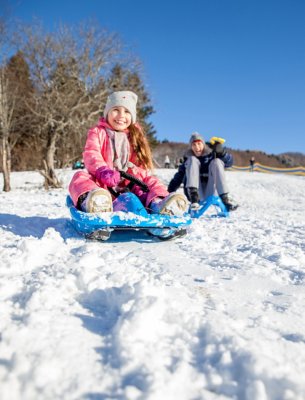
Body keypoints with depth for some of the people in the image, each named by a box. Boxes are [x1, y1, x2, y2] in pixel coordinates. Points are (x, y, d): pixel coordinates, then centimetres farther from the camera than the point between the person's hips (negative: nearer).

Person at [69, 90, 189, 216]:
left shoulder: (135, 137, 18)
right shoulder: (98, 132, 10)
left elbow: (143, 163, 11)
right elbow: (91, 154, -7)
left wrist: (135, 171, -15)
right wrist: (103, 171, -29)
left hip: (127, 185, 3)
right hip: (101, 183, -3)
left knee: (151, 181, -16)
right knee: (80, 177, -29)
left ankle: (157, 202, -48)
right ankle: (89, 200, -62)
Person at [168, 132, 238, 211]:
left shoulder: (211, 154, 10)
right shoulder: (188, 159, 12)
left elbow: (229, 162, -4)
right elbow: (179, 176, 3)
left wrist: (220, 151, -23)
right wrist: (169, 193, -10)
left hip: (211, 194, 0)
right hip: (197, 195, 0)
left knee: (216, 162, -15)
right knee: (192, 160, -12)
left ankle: (225, 198, -26)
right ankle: (193, 195, -30)